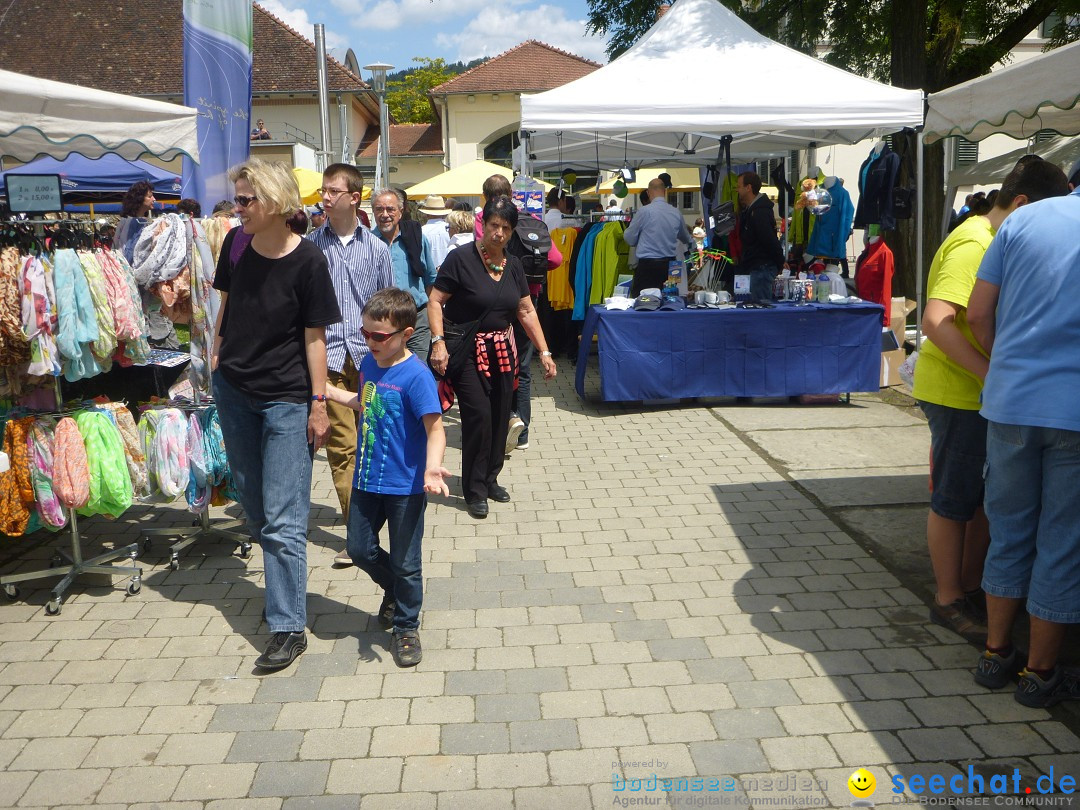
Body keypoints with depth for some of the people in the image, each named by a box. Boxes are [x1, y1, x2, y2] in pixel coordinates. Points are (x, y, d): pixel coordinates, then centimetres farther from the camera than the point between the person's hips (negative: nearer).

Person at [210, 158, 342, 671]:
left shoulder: (307, 260, -15)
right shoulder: (235, 244, 0)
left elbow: (314, 337, -12)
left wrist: (318, 403, -11)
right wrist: (216, 352, 13)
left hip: (286, 401, -6)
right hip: (233, 391, 6)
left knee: (282, 519, -6)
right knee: (252, 501, 18)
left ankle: (288, 627, 3)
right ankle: (281, 579, 41)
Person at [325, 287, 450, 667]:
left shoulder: (416, 375, -20)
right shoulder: (369, 363, 3)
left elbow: (435, 427, -25)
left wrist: (432, 467, -41)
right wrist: (328, 391, 22)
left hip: (405, 486, -7)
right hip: (367, 479, 7)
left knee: (405, 563, 7)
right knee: (359, 548, 16)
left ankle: (406, 628, 27)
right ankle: (393, 589, 45)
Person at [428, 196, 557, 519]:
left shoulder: (513, 265, 7)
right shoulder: (461, 258, -11)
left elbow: (526, 311, 11)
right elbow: (436, 301, -11)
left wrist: (544, 351, 6)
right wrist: (438, 341, -23)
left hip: (502, 351, 6)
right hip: (467, 351, -6)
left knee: (500, 417, 8)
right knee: (479, 416, -11)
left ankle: (490, 479, 27)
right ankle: (475, 491, 4)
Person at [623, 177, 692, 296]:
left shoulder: (645, 212, -9)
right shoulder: (676, 213, 5)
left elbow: (630, 239, 0)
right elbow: (686, 239, 24)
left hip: (647, 265, -5)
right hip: (669, 264, 5)